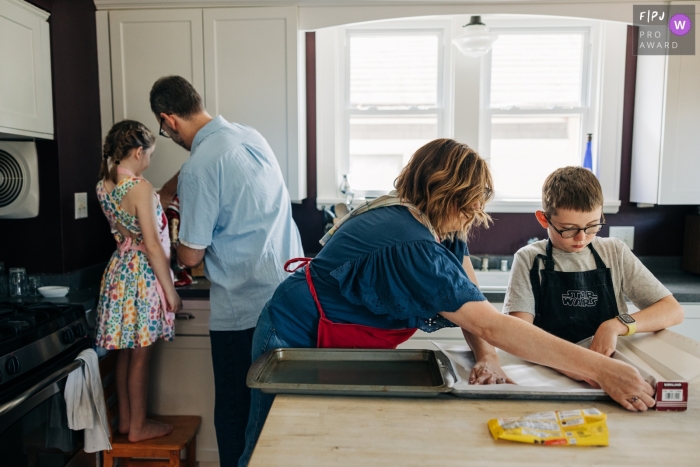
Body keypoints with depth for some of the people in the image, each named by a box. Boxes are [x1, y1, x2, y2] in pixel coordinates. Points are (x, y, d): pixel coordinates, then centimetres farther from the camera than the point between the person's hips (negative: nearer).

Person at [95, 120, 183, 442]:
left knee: (126, 351, 17)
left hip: (119, 270, 8)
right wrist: (171, 291, -14)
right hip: (142, 274, -8)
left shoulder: (103, 186, 6)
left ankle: (125, 419, 31)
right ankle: (138, 427, 18)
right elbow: (152, 245, -20)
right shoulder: (140, 187, -18)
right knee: (140, 355, 4)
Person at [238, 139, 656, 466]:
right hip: (299, 341, -8)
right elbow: (491, 325, -38)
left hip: (345, 346, 8)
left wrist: (488, 359, -21)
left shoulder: (442, 227, -6)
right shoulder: (413, 247, -35)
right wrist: (601, 368, -37)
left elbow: (475, 305, -4)